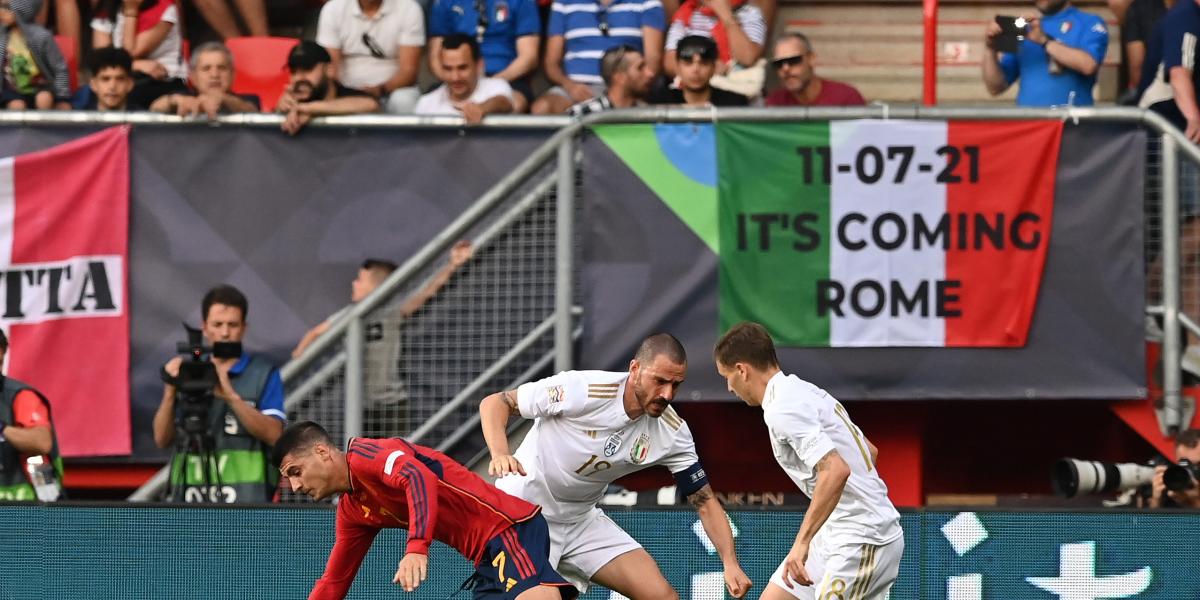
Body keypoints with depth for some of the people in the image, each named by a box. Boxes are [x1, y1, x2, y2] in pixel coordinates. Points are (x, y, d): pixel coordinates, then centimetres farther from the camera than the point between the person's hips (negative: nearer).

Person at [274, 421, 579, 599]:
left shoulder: (365, 455, -7)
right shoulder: (351, 511, 22)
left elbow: (420, 478, -27)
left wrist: (416, 549, -40)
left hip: (509, 527, -9)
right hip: (489, 557, 10)